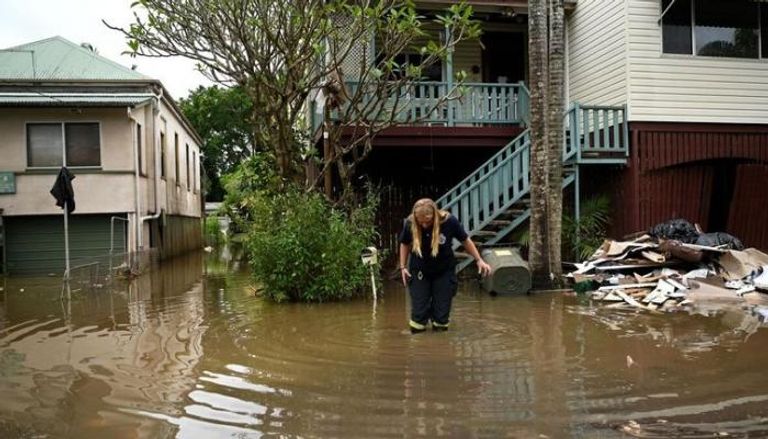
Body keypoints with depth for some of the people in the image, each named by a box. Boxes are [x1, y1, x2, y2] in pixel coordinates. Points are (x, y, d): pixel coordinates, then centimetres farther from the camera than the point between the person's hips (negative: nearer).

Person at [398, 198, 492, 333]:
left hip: (444, 272, 0)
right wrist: (403, 267, 0)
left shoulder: (449, 221, -24)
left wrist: (479, 260, -3)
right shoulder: (410, 224, -20)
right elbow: (405, 244, 2)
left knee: (441, 316, 4)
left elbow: (465, 240, -6)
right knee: (418, 314, -1)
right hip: (419, 272, 1)